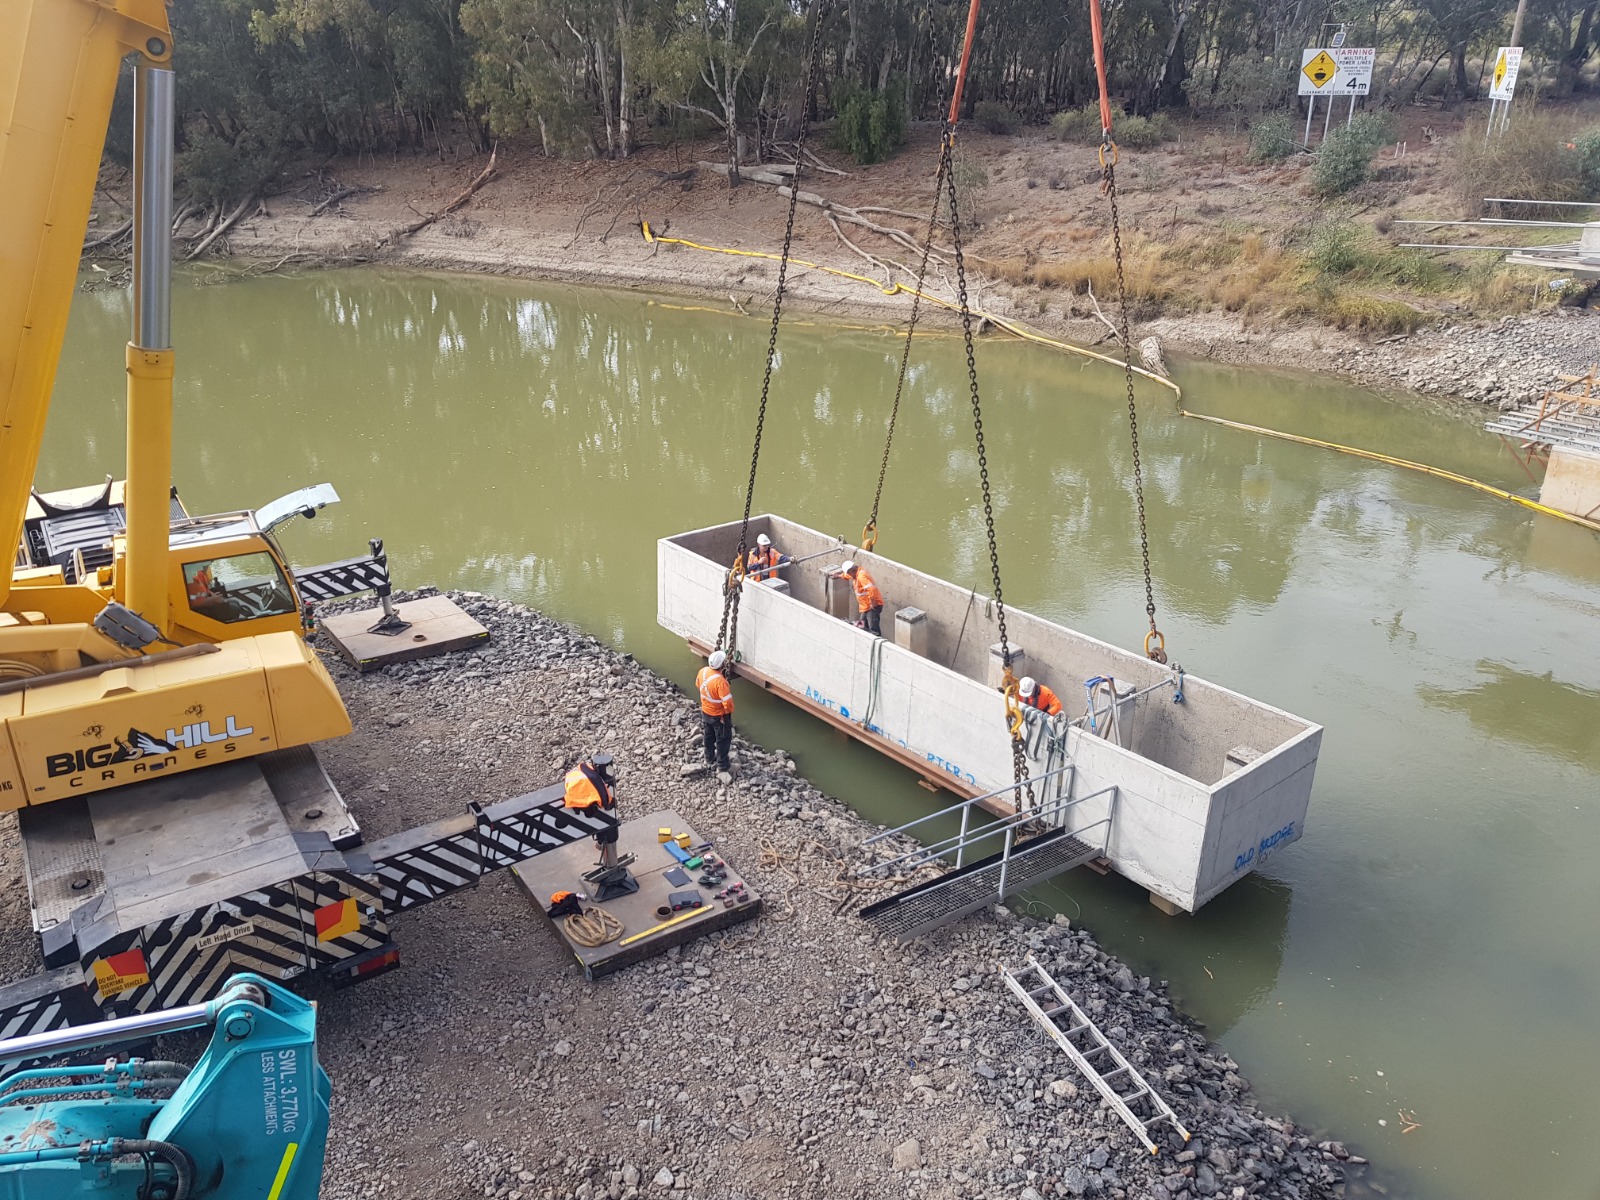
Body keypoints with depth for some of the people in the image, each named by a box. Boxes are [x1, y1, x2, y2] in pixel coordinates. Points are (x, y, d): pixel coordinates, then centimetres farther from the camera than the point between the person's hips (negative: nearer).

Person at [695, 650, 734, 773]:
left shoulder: (702, 671, -15)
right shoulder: (720, 681, -38)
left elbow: (698, 685, 7)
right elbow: (727, 702, -34)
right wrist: (729, 711, -13)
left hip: (705, 711, 7)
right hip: (719, 715, -7)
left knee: (709, 735, 28)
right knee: (723, 740, 13)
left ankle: (709, 757, 47)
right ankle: (722, 766, 24)